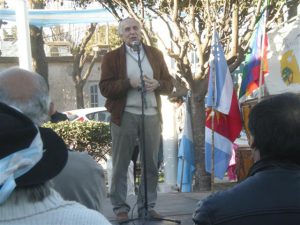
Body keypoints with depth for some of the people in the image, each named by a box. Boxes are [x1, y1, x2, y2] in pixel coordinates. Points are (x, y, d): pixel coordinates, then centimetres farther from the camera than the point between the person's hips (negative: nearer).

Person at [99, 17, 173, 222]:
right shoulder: (111, 57, 2)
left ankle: (147, 206, 18)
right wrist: (128, 83, -19)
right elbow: (105, 88, -6)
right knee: (121, 165, 2)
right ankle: (120, 207, 11)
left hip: (152, 115, 3)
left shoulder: (155, 54, 12)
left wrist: (157, 84, -10)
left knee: (152, 164, 7)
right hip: (125, 116, -3)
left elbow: (169, 84, 12)